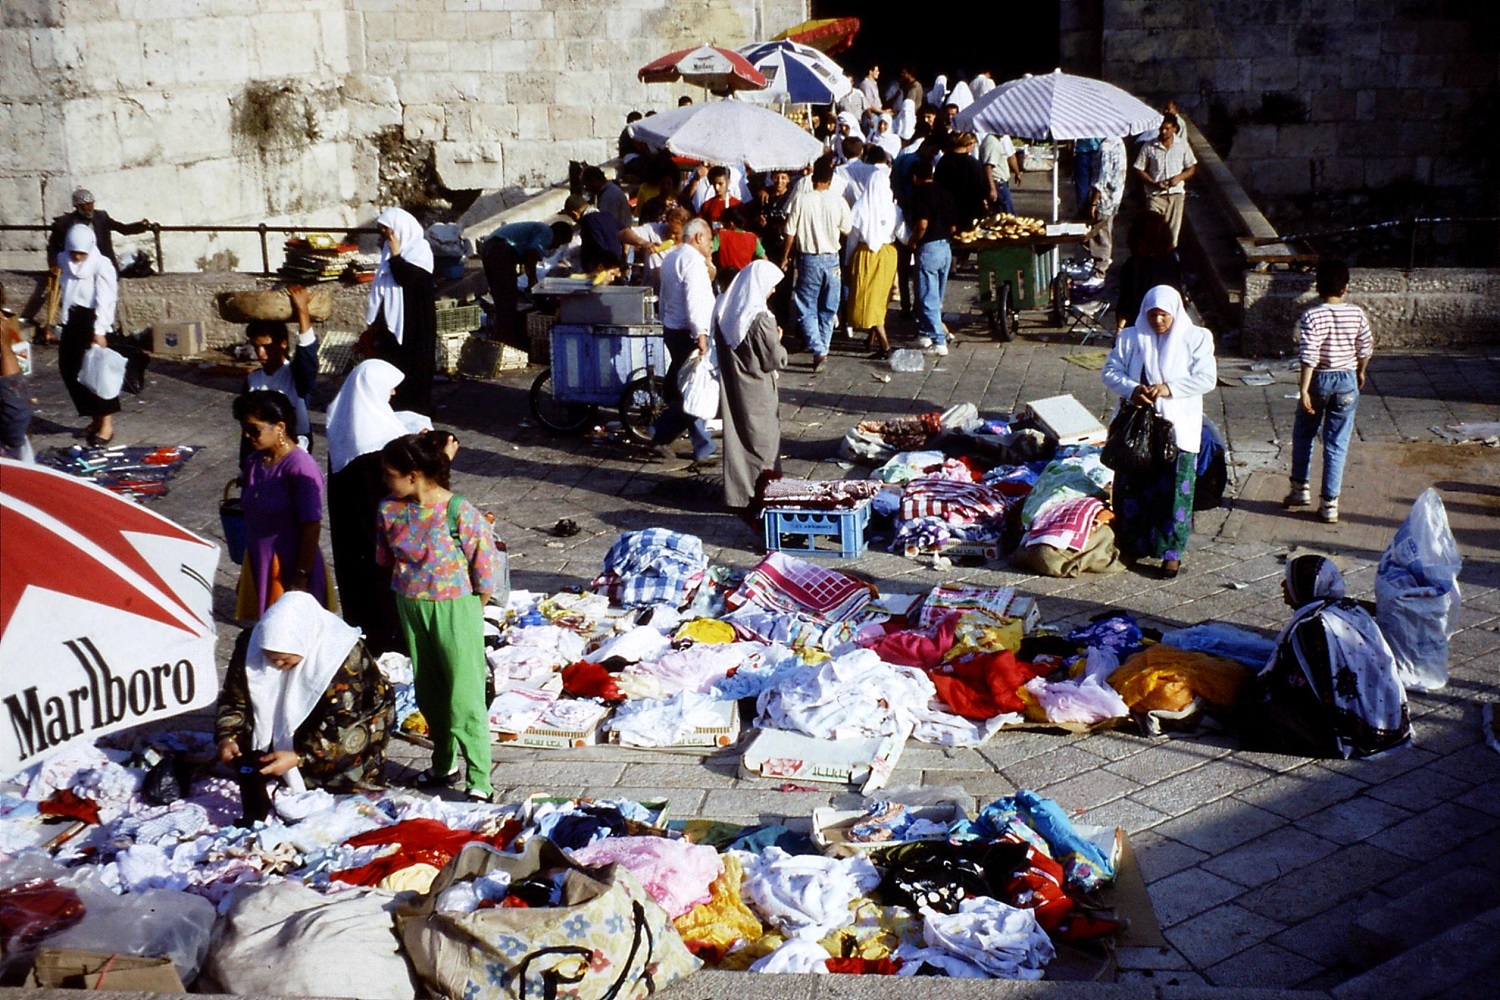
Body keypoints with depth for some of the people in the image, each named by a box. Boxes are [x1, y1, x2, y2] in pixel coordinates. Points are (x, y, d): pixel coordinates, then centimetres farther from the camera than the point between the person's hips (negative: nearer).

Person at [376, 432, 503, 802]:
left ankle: (479, 779, 5)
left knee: (464, 698, -4)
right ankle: (444, 764, 35)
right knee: (428, 693, 18)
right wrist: (409, 597, 10)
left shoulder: (460, 513, -22)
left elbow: (486, 568, -14)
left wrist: (469, 612, -4)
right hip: (411, 608, 6)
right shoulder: (389, 510, -5)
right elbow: (387, 559, 11)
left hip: (456, 608, -6)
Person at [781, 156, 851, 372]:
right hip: (831, 259, 2)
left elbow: (791, 232, -5)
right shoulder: (839, 202, -6)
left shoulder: (801, 200, -9)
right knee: (827, 309, 14)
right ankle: (822, 349, 18)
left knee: (806, 309, 2)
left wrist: (785, 257, 8)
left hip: (808, 259, -2)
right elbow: (847, 231, 5)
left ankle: (818, 350, -14)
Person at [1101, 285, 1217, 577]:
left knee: (1174, 491, 1)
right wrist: (1132, 389, -18)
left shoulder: (1196, 338, -1)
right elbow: (1110, 372, 2)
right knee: (1132, 487, 7)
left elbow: (1207, 378, -8)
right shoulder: (1130, 338, 5)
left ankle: (1172, 552, 10)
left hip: (1177, 429, -2)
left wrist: (1170, 388, -21)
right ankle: (1133, 545, 21)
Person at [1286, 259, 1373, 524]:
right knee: (1337, 444, 5)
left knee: (1303, 434, 21)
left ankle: (1300, 488, 26)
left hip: (1319, 380, -2)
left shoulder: (1312, 316, -15)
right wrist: (1360, 372, 23)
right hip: (1346, 382, 2)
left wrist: (1303, 389, -16)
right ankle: (1329, 503, 5)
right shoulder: (1356, 314, -5)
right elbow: (1366, 349, 5)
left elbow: (1308, 356, -19)